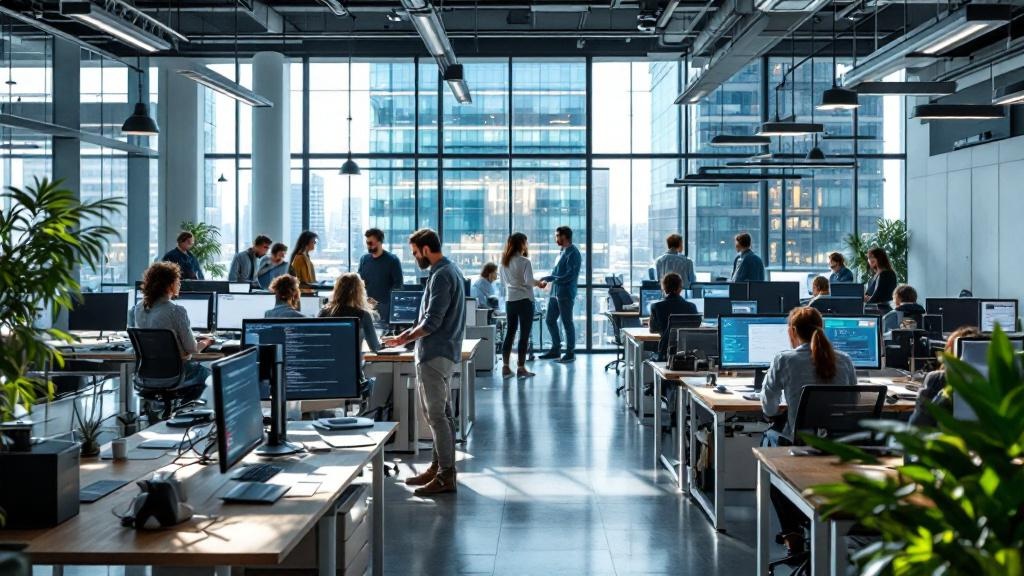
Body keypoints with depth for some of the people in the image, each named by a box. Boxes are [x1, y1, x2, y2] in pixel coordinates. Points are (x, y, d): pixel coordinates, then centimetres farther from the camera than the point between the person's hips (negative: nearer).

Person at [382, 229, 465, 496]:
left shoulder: (441, 276, -18)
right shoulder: (450, 270, 14)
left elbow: (432, 322, -22)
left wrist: (403, 339, -10)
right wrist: (411, 333, 15)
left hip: (434, 355, -11)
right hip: (444, 352, 11)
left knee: (437, 415, -6)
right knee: (441, 413, 15)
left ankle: (446, 475, -2)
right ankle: (439, 466, 23)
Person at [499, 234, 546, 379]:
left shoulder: (504, 261, 8)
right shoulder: (524, 261, -12)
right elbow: (529, 281, -21)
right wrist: (538, 283, -4)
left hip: (510, 300, 6)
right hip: (524, 300, -6)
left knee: (510, 333, 12)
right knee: (524, 334, 1)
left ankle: (505, 367, 12)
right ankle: (521, 368, 2)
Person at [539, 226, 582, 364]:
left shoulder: (573, 253, -13)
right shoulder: (562, 252, 15)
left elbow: (570, 276, -21)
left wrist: (550, 278, -22)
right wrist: (547, 279, 7)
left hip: (566, 294, -9)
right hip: (555, 292, 9)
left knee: (567, 323, -2)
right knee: (550, 320, 12)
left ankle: (570, 353, 7)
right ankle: (556, 349, 24)